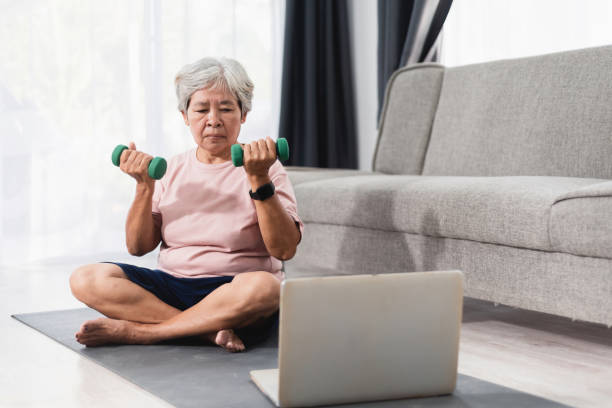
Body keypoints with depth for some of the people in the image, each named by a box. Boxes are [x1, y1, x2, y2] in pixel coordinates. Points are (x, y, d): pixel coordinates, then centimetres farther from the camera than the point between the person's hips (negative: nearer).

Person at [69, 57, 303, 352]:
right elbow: (138, 247, 8)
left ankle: (134, 331, -27)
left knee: (264, 287, -39)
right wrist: (145, 186, -5)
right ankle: (210, 330, -27)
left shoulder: (266, 168, 2)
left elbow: (285, 249, -11)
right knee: (86, 280, -21)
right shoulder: (174, 170, 13)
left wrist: (259, 180, -19)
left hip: (232, 292, -3)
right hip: (171, 286, 3)